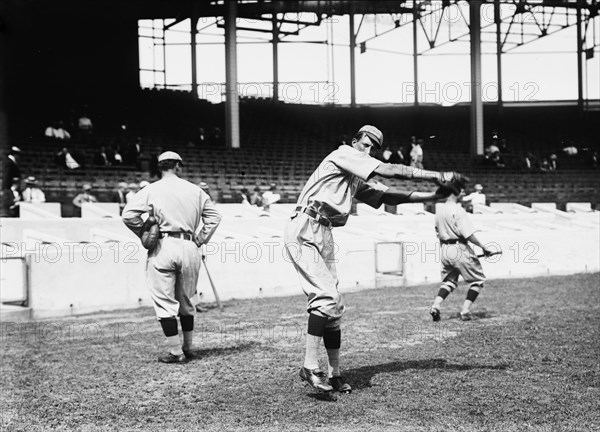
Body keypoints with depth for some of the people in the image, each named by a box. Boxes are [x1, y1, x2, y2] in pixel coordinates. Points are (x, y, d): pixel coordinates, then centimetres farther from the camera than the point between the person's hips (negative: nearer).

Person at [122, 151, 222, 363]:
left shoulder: (151, 190, 1)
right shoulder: (195, 190, 10)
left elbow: (128, 215, -8)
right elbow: (214, 216, 11)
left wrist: (145, 234, 4)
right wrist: (199, 240, 12)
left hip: (163, 247, -4)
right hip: (190, 249, 4)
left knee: (165, 302, 2)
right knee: (185, 301, 18)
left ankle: (176, 352, 1)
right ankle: (188, 348, 24)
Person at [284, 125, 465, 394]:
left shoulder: (359, 182, 25)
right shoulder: (342, 154, -2)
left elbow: (391, 196, 19)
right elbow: (389, 171, -9)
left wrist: (435, 195, 12)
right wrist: (436, 176, -7)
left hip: (324, 237, 9)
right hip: (303, 232, -9)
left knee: (332, 305, 7)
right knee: (328, 297, -20)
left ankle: (334, 374, 12)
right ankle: (310, 367, -17)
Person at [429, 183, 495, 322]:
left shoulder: (439, 210, 8)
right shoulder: (457, 210, -16)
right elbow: (468, 234, -21)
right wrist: (484, 247, -14)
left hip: (444, 249, 7)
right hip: (459, 248, -7)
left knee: (449, 281, 20)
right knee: (478, 279, 6)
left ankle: (435, 306, 1)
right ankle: (465, 311, -1)